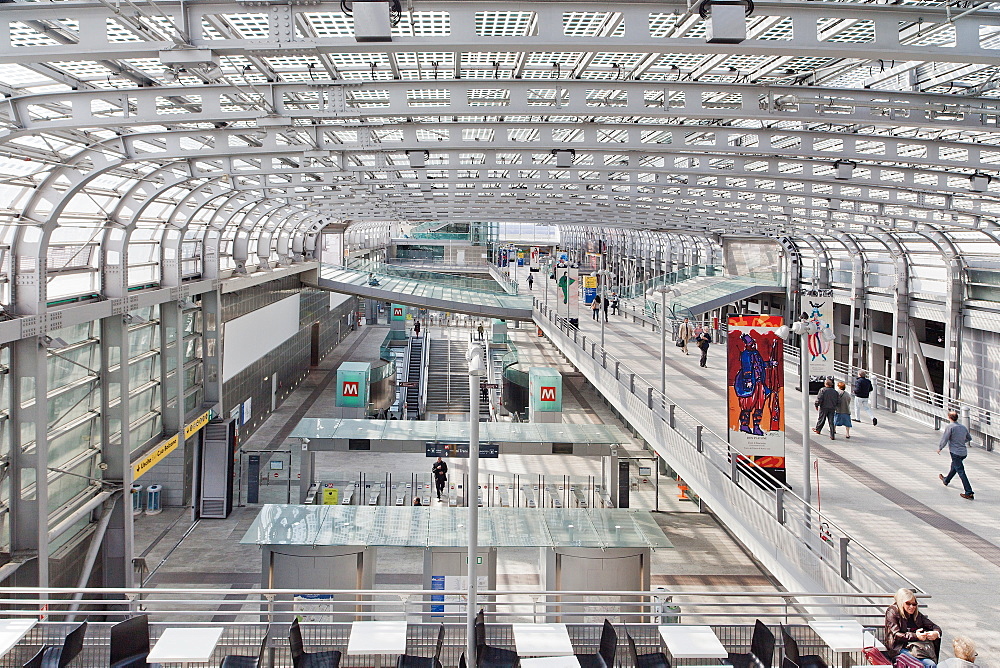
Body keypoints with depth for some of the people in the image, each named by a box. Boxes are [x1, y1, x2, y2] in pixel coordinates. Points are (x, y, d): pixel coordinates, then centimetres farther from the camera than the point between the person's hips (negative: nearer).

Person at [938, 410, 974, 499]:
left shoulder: (950, 427, -15)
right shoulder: (963, 427, 6)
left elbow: (944, 439, -13)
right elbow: (969, 438, 19)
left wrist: (939, 448, 3)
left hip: (955, 453, -8)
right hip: (964, 452, 8)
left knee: (961, 472, -8)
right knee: (954, 466, 30)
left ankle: (969, 493, -13)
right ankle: (946, 480, 54)